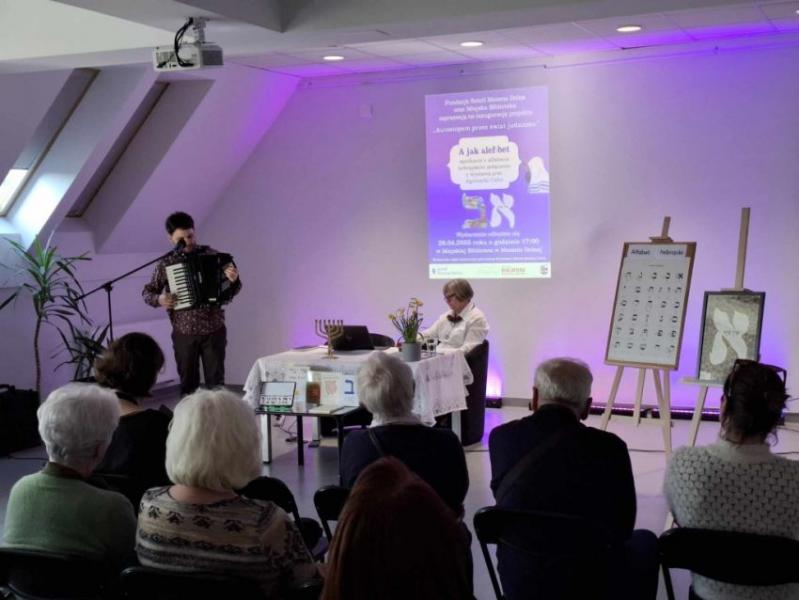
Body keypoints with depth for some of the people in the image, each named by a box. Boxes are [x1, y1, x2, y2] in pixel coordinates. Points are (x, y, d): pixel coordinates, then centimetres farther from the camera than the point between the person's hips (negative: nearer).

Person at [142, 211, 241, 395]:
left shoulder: (211, 255, -1)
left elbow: (229, 292, 3)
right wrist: (159, 300, -12)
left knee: (216, 382, 2)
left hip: (214, 331, -1)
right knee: (188, 383, 8)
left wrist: (233, 281, -20)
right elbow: (147, 292, 10)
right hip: (184, 333, 1)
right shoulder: (166, 264, 0)